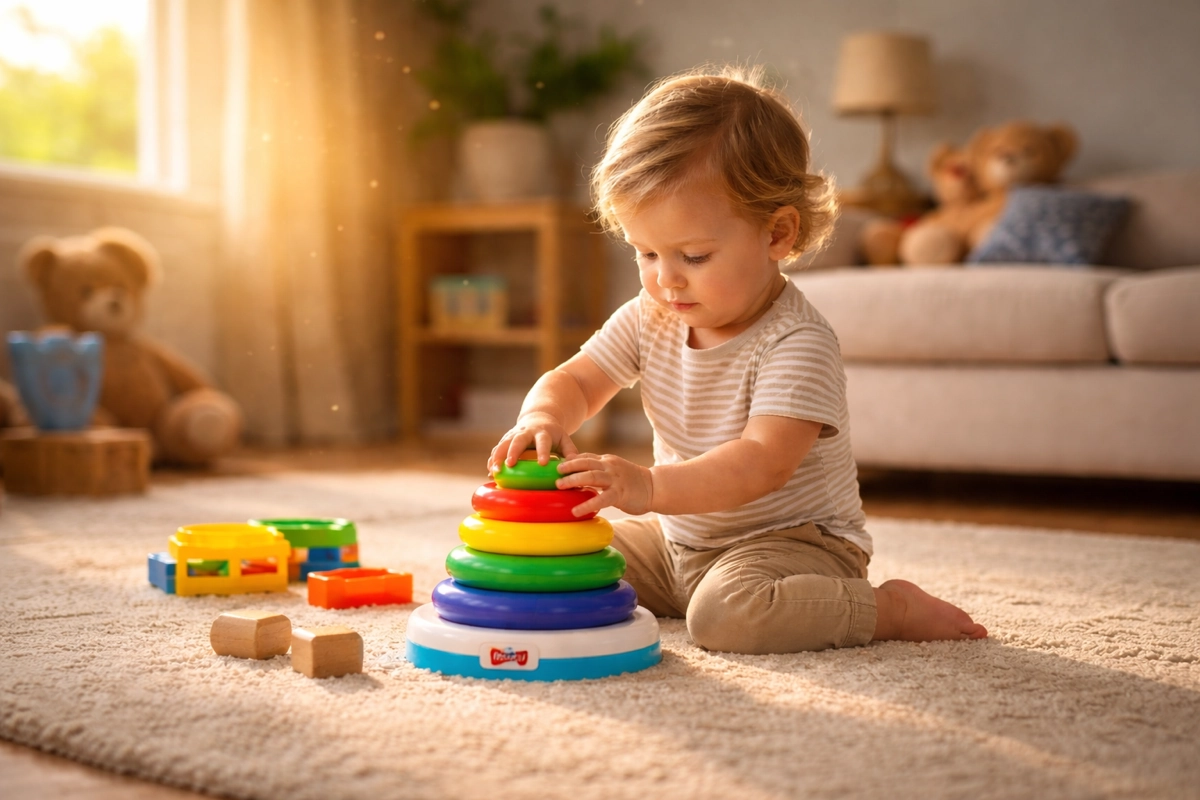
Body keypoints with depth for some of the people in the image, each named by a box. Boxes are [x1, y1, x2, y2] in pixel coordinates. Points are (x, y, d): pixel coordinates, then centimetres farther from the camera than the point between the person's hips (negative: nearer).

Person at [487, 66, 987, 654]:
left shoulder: (796, 343, -24)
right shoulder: (648, 319, -1)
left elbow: (761, 465, -34)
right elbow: (574, 381, 3)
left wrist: (650, 486, -48)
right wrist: (543, 418, -23)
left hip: (792, 539, -7)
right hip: (678, 538, 8)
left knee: (726, 614, -35)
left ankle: (890, 609, -13)